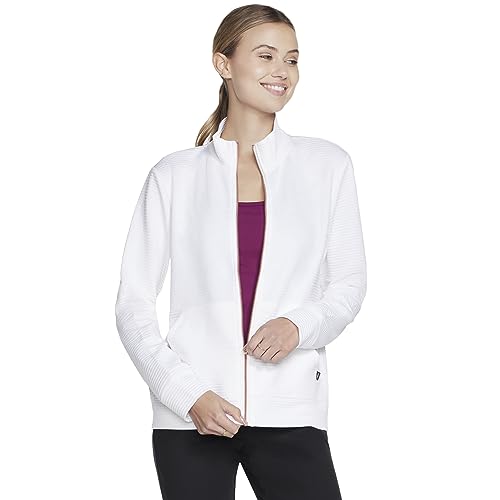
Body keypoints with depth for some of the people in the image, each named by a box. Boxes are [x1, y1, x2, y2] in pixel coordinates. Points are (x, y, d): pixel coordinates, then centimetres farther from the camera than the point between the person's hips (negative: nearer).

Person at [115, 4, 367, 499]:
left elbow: (349, 284, 11)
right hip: (189, 416, 0)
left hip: (290, 411, 0)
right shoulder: (174, 176, 5)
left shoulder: (327, 164, 8)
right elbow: (133, 304, 3)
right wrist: (188, 395, -9)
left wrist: (300, 324, -9)